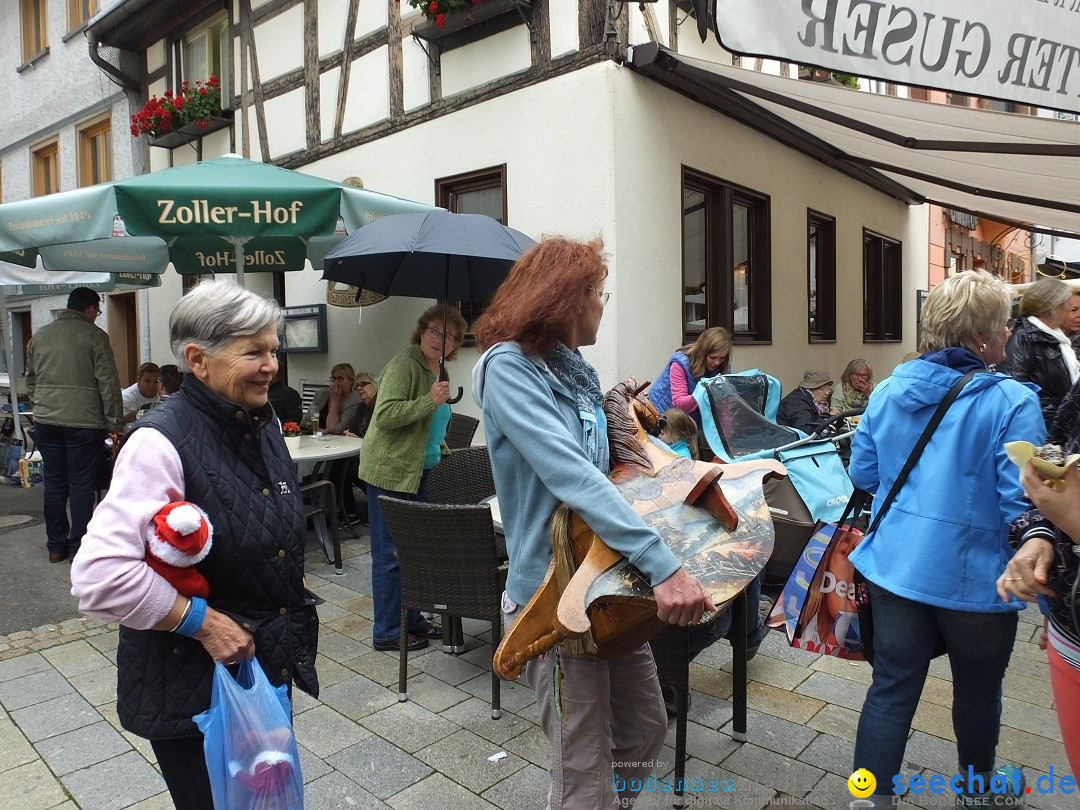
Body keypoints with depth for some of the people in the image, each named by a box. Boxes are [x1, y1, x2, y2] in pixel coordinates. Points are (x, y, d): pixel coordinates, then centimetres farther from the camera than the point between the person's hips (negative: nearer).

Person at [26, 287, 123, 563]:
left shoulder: (39, 336, 11)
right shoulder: (94, 335, -7)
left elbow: (30, 379, 18)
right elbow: (108, 382, -9)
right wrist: (114, 420, -4)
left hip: (46, 421, 6)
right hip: (84, 422, -5)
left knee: (54, 484, 12)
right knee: (81, 485, 2)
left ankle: (56, 546, 20)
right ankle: (78, 547, 7)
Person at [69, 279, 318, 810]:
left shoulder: (263, 423, 1)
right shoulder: (161, 441, -24)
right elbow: (99, 574, -30)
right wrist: (202, 621, -24)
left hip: (269, 666, 7)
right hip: (190, 685, -7)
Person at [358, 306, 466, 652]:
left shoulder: (437, 370, 15)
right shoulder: (404, 363, -13)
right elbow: (385, 415, -23)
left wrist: (443, 450, 22)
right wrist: (430, 400, -29)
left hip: (419, 472, 9)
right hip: (389, 472, -9)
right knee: (391, 553, -1)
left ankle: (412, 620, 29)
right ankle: (387, 633, 12)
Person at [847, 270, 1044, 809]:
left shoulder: (888, 391, -1)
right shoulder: (1011, 402, -16)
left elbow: (861, 473, 6)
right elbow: (1022, 506, -18)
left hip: (894, 567, 4)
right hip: (974, 577, -3)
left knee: (891, 688, 11)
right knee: (978, 689, 22)